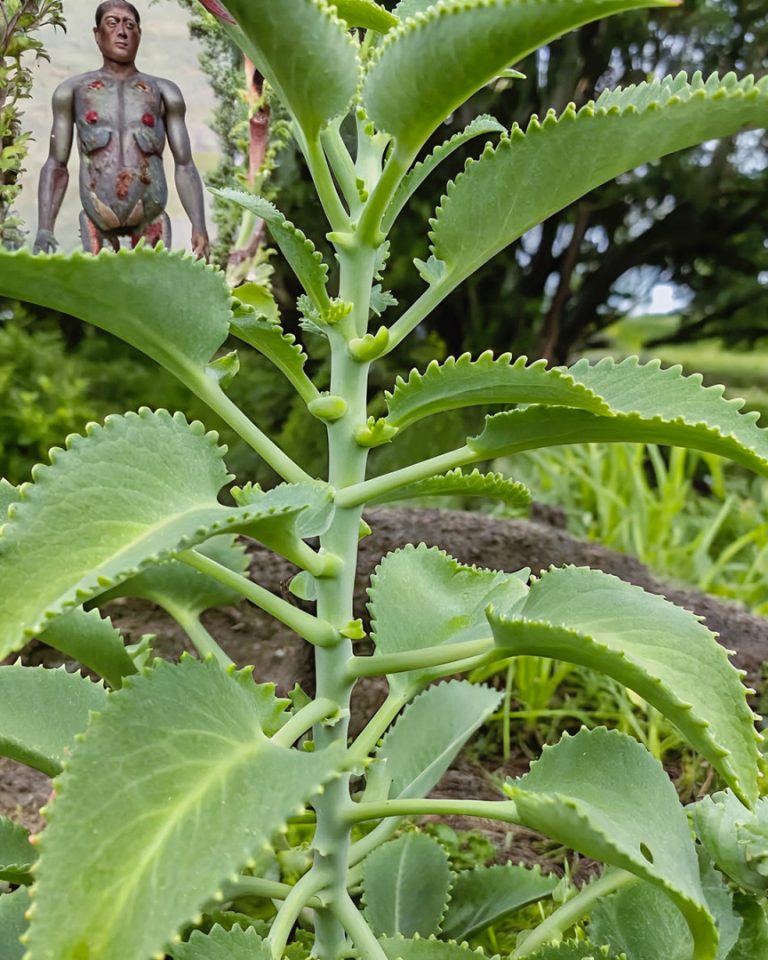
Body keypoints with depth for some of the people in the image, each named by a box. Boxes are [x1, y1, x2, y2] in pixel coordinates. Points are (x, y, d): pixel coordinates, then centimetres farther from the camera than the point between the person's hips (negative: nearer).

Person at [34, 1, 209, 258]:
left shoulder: (163, 92, 9)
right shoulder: (73, 91, 10)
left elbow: (184, 165, 5)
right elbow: (56, 165, 8)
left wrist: (199, 227, -7)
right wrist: (44, 228, -3)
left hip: (151, 225, 0)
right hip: (97, 226, 0)